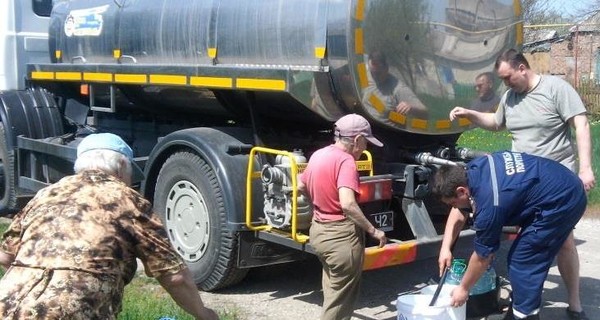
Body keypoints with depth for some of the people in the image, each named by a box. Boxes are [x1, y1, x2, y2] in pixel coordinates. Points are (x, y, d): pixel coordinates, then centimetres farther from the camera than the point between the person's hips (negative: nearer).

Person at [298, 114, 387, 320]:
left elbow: (301, 186, 21)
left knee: (332, 291, 21)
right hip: (341, 235, -9)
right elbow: (347, 204, -31)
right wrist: (373, 231, -22)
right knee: (340, 299, 2)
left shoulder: (318, 155, 7)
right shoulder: (345, 161, -20)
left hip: (319, 230, 9)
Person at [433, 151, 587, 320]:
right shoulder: (471, 171, -2)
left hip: (561, 202, -10)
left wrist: (463, 289, 3)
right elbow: (459, 214, 17)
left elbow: (482, 257, -11)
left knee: (522, 262, -7)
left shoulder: (489, 203, -25)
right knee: (525, 258, 15)